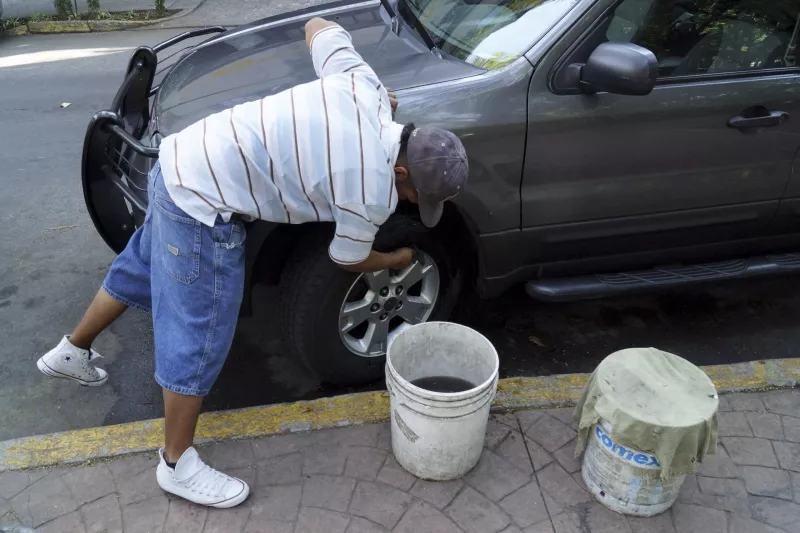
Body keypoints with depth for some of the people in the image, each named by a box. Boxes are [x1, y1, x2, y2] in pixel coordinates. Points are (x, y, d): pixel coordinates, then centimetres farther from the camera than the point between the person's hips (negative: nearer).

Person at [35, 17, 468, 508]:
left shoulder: (364, 85, -2)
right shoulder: (372, 192, -19)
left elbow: (318, 27, 16)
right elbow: (350, 260, 1)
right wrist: (400, 259, 20)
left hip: (186, 159, 9)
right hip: (205, 205, -9)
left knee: (140, 270, 28)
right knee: (199, 336, 3)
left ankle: (71, 353, 52)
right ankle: (178, 464, 21)